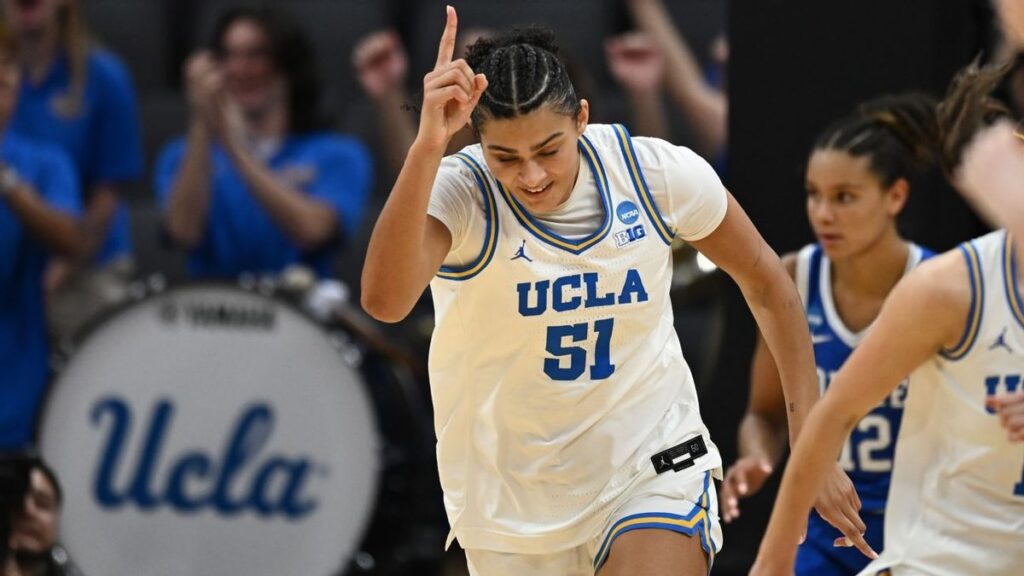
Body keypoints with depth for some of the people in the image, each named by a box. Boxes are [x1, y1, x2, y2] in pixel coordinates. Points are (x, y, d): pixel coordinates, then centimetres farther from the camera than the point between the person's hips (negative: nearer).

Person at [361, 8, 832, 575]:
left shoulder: (659, 173, -12)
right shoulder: (459, 194, -19)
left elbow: (765, 283, 5)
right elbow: (384, 300, -40)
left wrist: (811, 439, 2)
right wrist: (428, 145, -48)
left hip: (653, 468, 0)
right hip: (514, 500, 0)